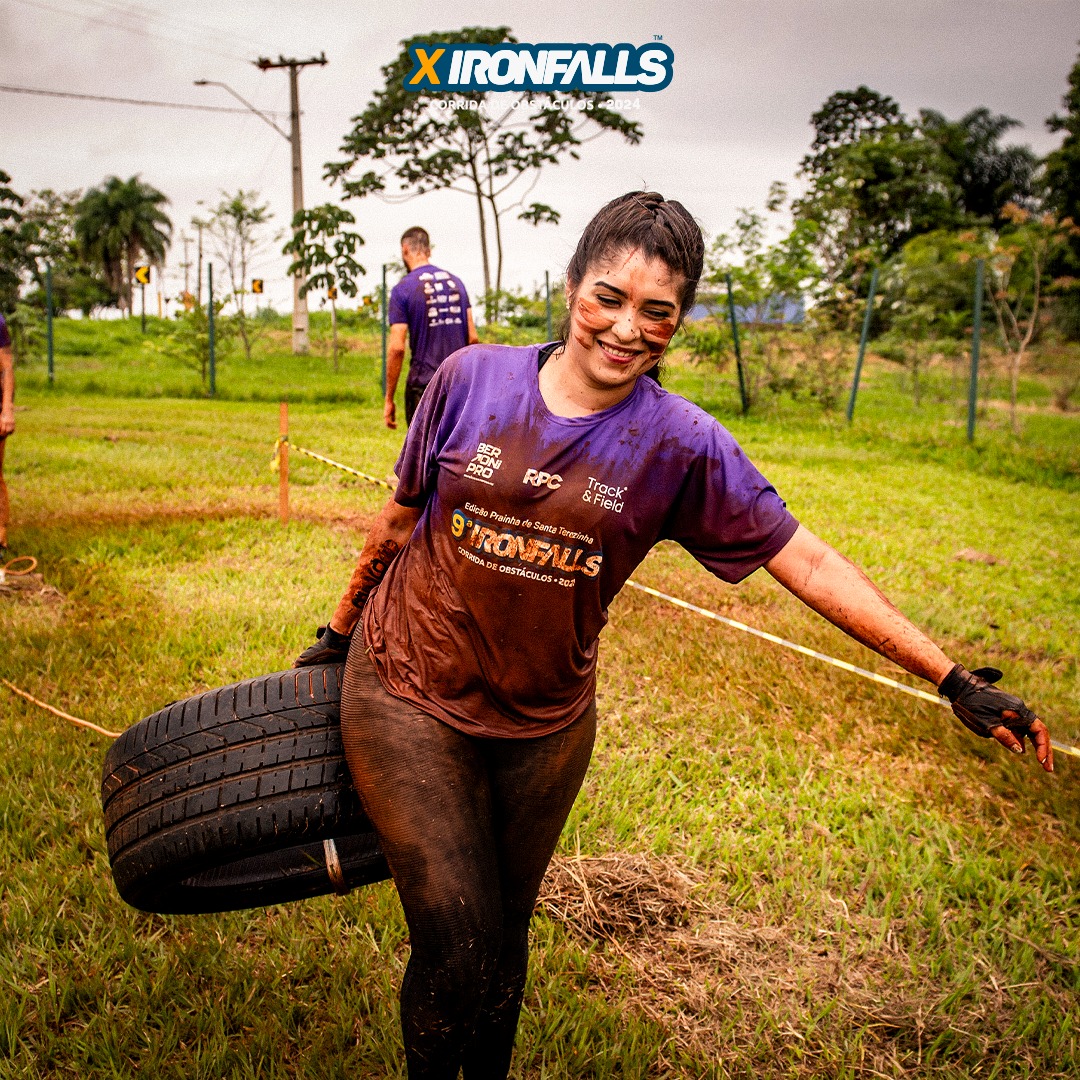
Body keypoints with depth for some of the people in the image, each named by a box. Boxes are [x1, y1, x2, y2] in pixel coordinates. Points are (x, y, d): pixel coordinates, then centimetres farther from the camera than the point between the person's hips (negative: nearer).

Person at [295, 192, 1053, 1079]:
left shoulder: (682, 445, -10)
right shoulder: (472, 378, -9)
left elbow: (808, 563, -8)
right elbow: (403, 515, 4)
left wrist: (955, 680, -9)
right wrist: (341, 629, 15)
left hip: (545, 724, 1)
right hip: (411, 697, -1)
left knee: (505, 940, 17)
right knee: (457, 952, -4)